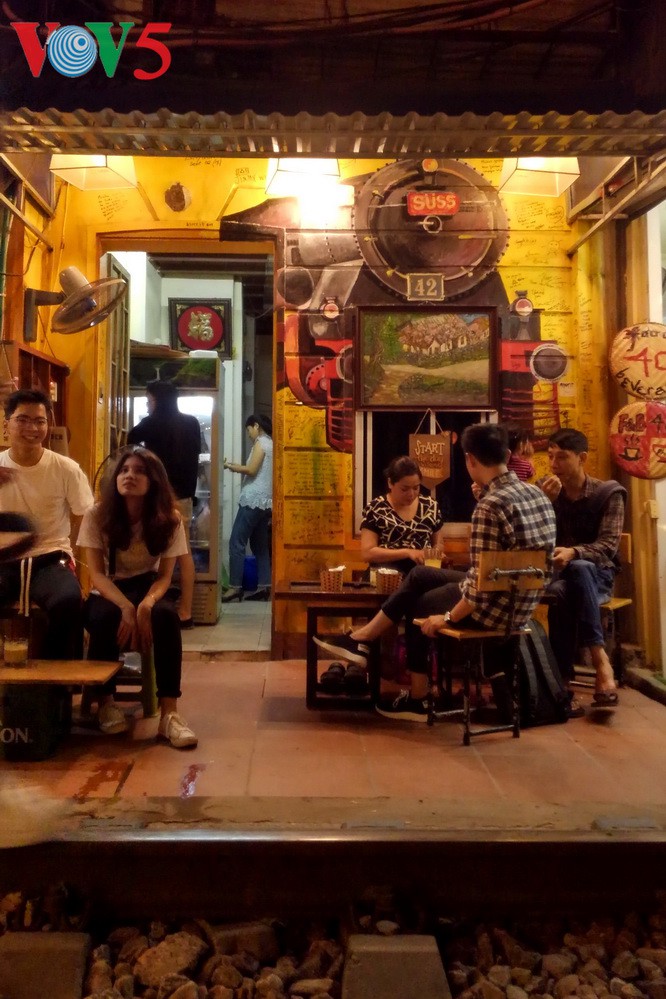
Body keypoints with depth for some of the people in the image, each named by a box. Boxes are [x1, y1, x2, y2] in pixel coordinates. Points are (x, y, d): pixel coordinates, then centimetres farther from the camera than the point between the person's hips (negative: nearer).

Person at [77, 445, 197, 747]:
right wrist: (126, 607, -31)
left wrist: (145, 605, -33)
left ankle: (169, 713, -31)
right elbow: (97, 574, -14)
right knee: (104, 616, -35)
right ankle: (105, 701, -12)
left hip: (148, 588, 0)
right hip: (108, 593, 0)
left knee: (166, 614, -34)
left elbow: (164, 576, -11)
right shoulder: (97, 515, -12)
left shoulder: (169, 519, -11)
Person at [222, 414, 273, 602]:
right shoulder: (271, 444, 20)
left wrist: (231, 466, -3)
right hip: (265, 501, 9)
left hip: (254, 500, -9)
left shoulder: (261, 442, -6)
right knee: (260, 544, 8)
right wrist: (237, 467, 15)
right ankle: (263, 586, 5)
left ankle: (235, 587, -9)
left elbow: (251, 470, -15)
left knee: (236, 543, -8)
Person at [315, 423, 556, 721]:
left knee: (418, 608, 21)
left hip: (495, 607, -8)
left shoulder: (489, 507, -26)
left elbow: (482, 587, -24)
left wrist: (448, 617, -11)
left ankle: (418, 700, 36)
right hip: (521, 602, 8)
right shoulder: (537, 494, 2)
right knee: (418, 576, 20)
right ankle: (362, 639, 26)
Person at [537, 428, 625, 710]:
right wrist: (545, 503, -19)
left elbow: (608, 546, -15)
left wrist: (573, 553, -35)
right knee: (561, 593, -36)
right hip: (554, 574, 1)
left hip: (596, 574, -1)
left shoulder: (608, 493, -3)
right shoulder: (544, 489, 4)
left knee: (578, 568, -38)